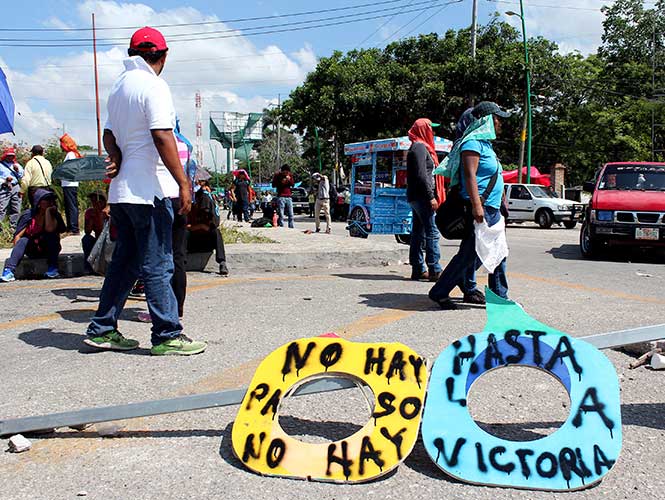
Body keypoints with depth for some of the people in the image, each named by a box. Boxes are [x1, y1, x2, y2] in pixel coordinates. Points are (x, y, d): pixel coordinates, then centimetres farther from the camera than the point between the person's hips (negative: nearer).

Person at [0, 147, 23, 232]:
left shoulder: (16, 165, 22)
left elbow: (22, 177, 17)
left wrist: (17, 170, 1)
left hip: (16, 188, 4)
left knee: (16, 210, 3)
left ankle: (13, 227, 10)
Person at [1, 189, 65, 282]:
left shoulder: (54, 215, -5)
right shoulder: (28, 215, -6)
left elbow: (49, 229, -27)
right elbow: (18, 236, -10)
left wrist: (48, 211, -19)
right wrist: (18, 252, -24)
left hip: (49, 249, 0)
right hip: (32, 251, 0)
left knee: (52, 235, -28)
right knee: (23, 240, -28)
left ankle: (53, 268, -29)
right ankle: (9, 270, -43)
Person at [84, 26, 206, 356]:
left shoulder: (118, 85, 17)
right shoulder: (152, 85, -10)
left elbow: (109, 134, 19)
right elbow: (162, 137, -18)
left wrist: (117, 159, 0)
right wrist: (183, 183, -18)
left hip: (121, 191, 9)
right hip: (149, 190, -9)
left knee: (125, 260, 15)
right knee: (157, 265, -4)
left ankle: (102, 330, 20)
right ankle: (167, 336, 1)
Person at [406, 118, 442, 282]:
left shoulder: (419, 147, 22)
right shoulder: (420, 147, -10)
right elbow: (421, 175, -19)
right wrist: (431, 197, -20)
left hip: (416, 197, 10)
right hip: (422, 196, -10)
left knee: (418, 233, 9)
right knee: (432, 232, -10)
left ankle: (418, 269, 12)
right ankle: (434, 270, -11)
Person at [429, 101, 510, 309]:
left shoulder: (485, 143, 21)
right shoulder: (473, 143, -11)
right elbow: (470, 175, -22)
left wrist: (500, 205, 26)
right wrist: (476, 205, -30)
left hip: (492, 210, 10)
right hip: (480, 209, -10)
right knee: (469, 255, -8)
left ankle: (500, 297, 20)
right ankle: (439, 293, 2)